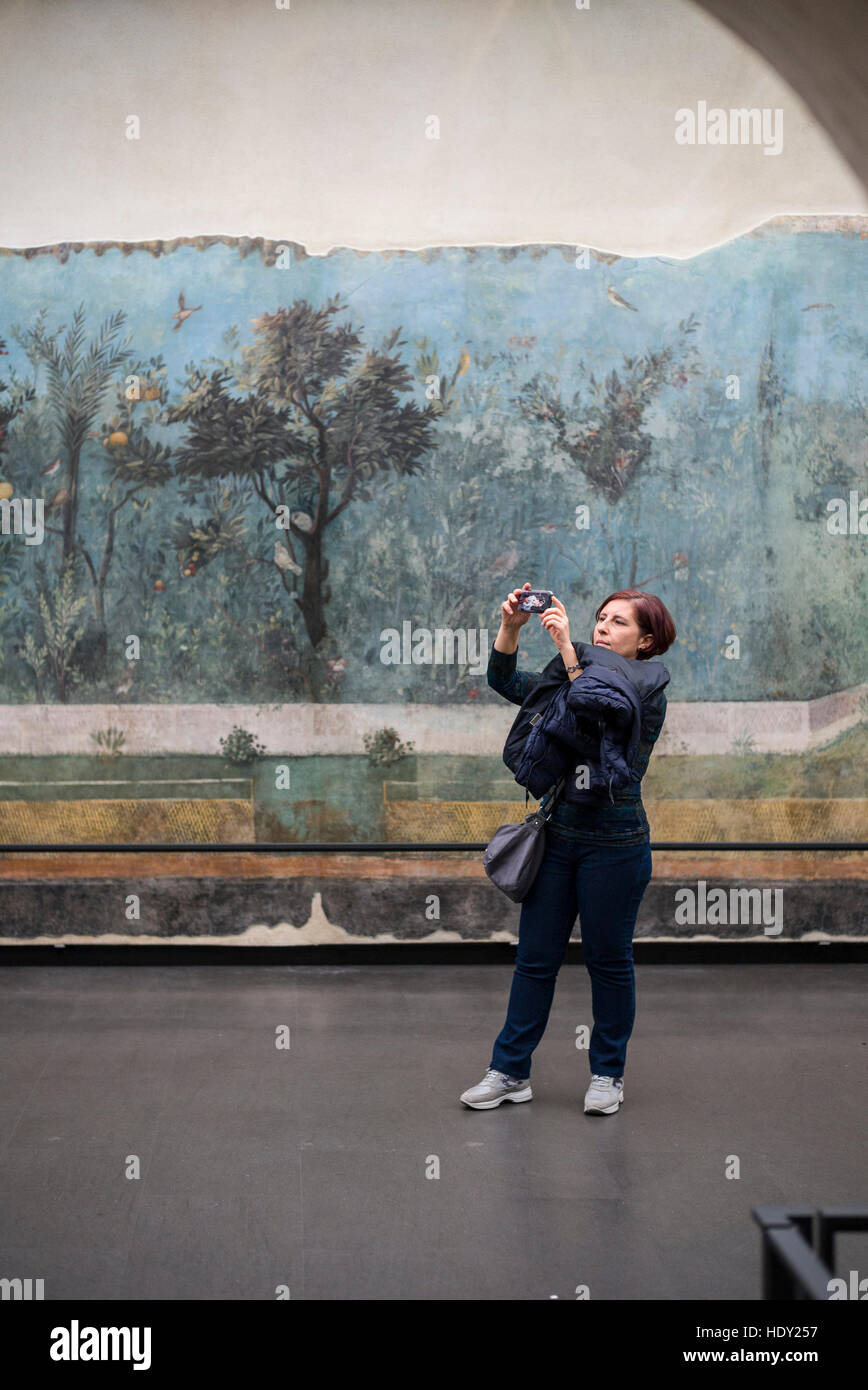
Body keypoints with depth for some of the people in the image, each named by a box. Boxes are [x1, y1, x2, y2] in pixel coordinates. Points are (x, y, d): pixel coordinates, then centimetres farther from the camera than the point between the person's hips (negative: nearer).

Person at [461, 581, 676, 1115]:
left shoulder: (648, 688, -5)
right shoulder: (572, 676, 12)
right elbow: (507, 682, 5)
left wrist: (567, 645, -26)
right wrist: (510, 627, -10)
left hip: (614, 842, -5)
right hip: (556, 834, 5)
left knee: (609, 961, 7)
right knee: (535, 959, 8)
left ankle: (608, 1073, 22)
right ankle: (511, 1072, 17)